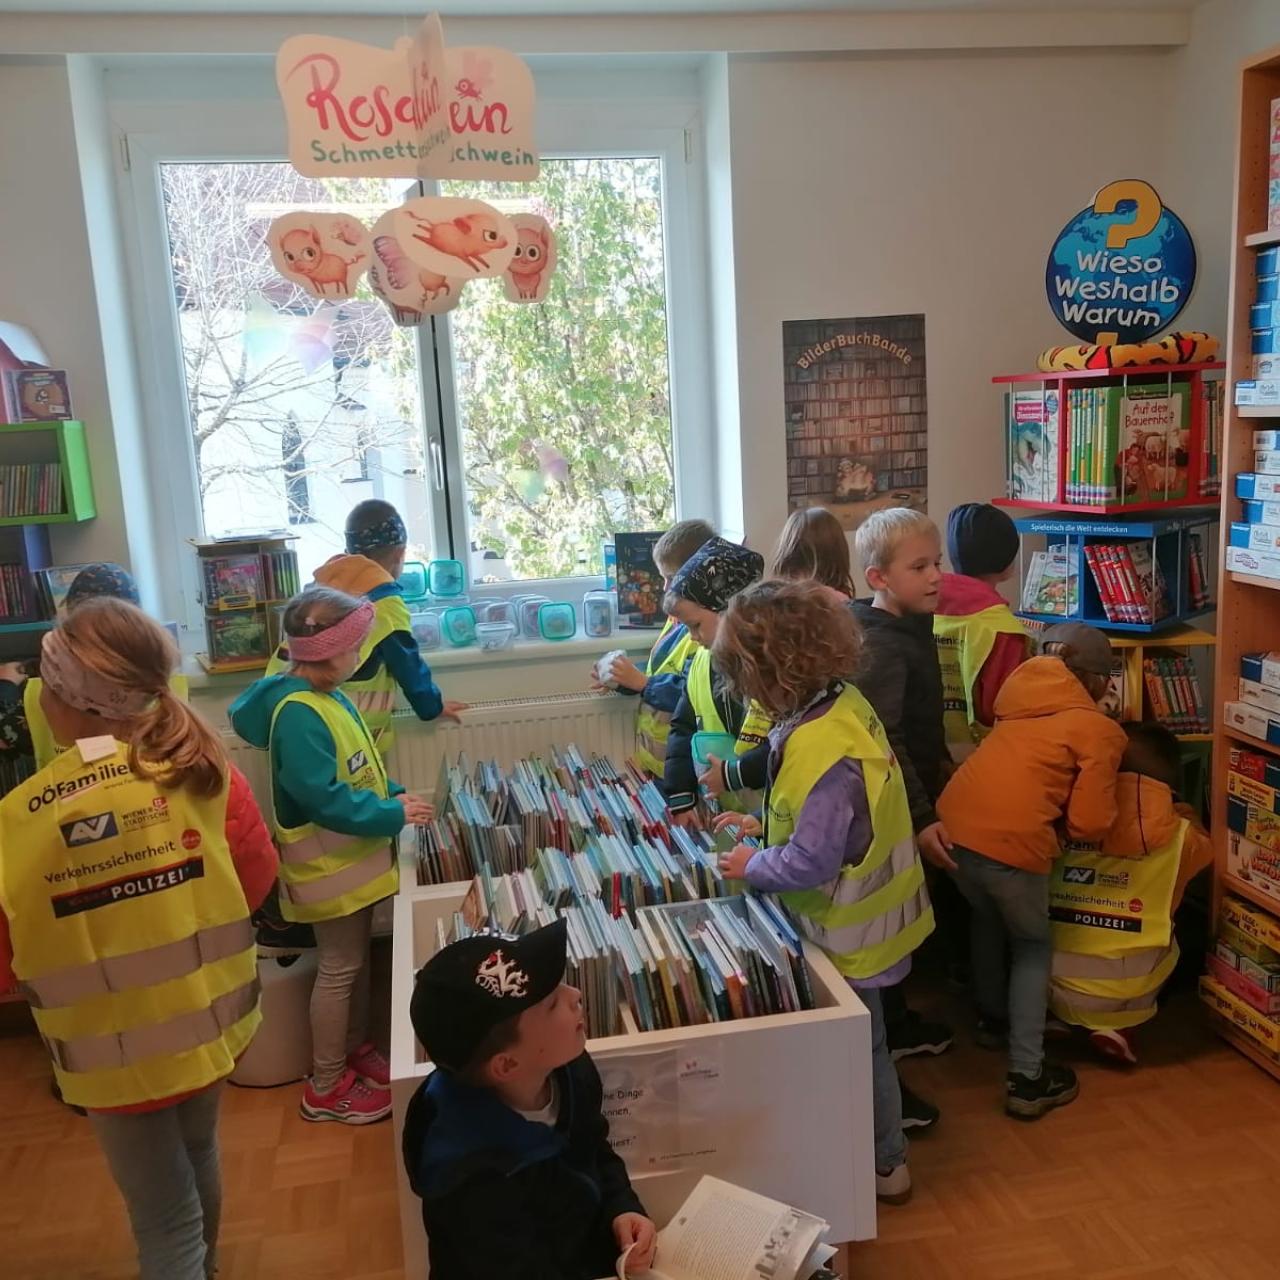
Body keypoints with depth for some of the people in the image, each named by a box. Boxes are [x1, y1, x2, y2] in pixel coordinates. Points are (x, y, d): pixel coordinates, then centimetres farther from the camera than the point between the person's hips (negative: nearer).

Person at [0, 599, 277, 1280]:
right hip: (208, 1021, 5)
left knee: (164, 1217, 14)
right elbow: (258, 882, -2)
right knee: (197, 1154, 31)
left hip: (116, 1055, -4)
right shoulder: (204, 771, -16)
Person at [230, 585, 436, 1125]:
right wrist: (394, 816, -24)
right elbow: (323, 797, -31)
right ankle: (326, 1087, 18)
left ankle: (355, 1050, 38)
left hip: (352, 856, 9)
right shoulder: (298, 715, -27)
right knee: (339, 968, 3)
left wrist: (394, 795, 0)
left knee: (357, 959, 21)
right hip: (328, 864, -9)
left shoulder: (331, 698, 4)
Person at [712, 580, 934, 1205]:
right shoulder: (843, 703, -3)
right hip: (864, 911, 9)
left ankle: (885, 1165, 36)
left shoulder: (820, 749, -33)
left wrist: (753, 866, -15)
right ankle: (882, 1151, 43)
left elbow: (812, 861, -31)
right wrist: (763, 825, 7)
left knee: (860, 1045, 14)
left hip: (849, 929, -9)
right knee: (861, 1040, 24)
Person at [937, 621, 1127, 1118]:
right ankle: (1026, 1078, 16)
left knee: (987, 916, 33)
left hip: (954, 821, 6)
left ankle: (992, 1018, 50)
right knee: (1033, 947, 17)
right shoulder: (1101, 731, 5)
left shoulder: (1022, 698, 21)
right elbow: (1089, 824, 1)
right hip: (1011, 840, -6)